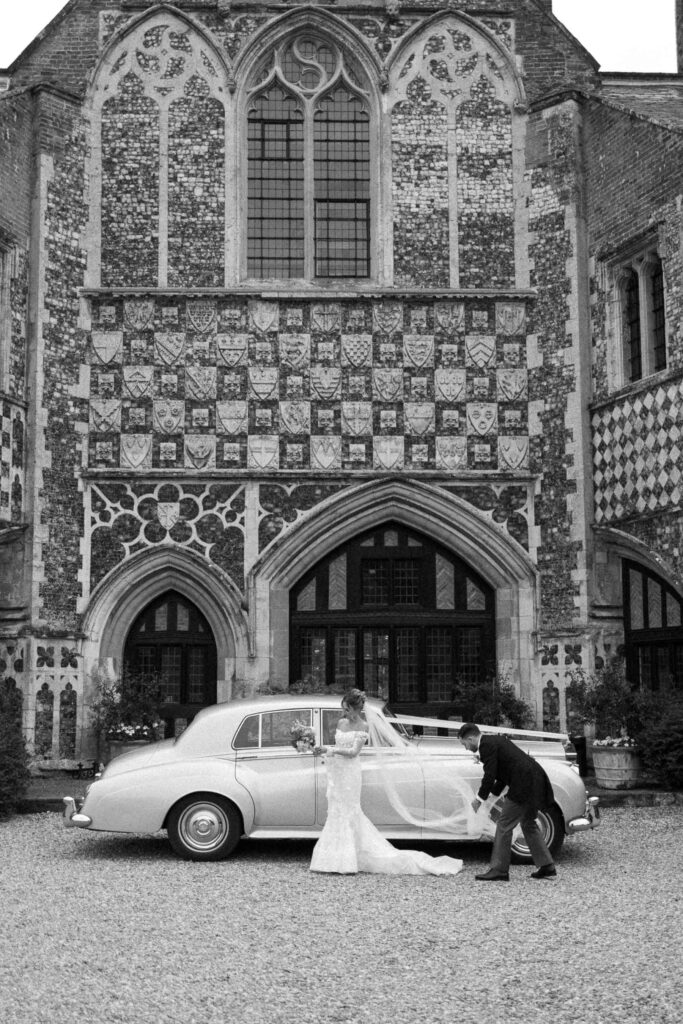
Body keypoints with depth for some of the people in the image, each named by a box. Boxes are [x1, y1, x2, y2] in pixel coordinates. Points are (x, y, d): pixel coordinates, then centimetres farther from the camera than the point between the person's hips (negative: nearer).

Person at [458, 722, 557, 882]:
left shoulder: (487, 745, -11)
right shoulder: (495, 740, 19)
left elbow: (490, 775, -16)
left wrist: (480, 798, -5)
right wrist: (494, 792, 24)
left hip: (524, 785, -10)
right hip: (535, 781, 10)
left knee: (504, 826, -2)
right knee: (528, 824, 21)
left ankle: (499, 870, 1)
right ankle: (547, 867, 22)